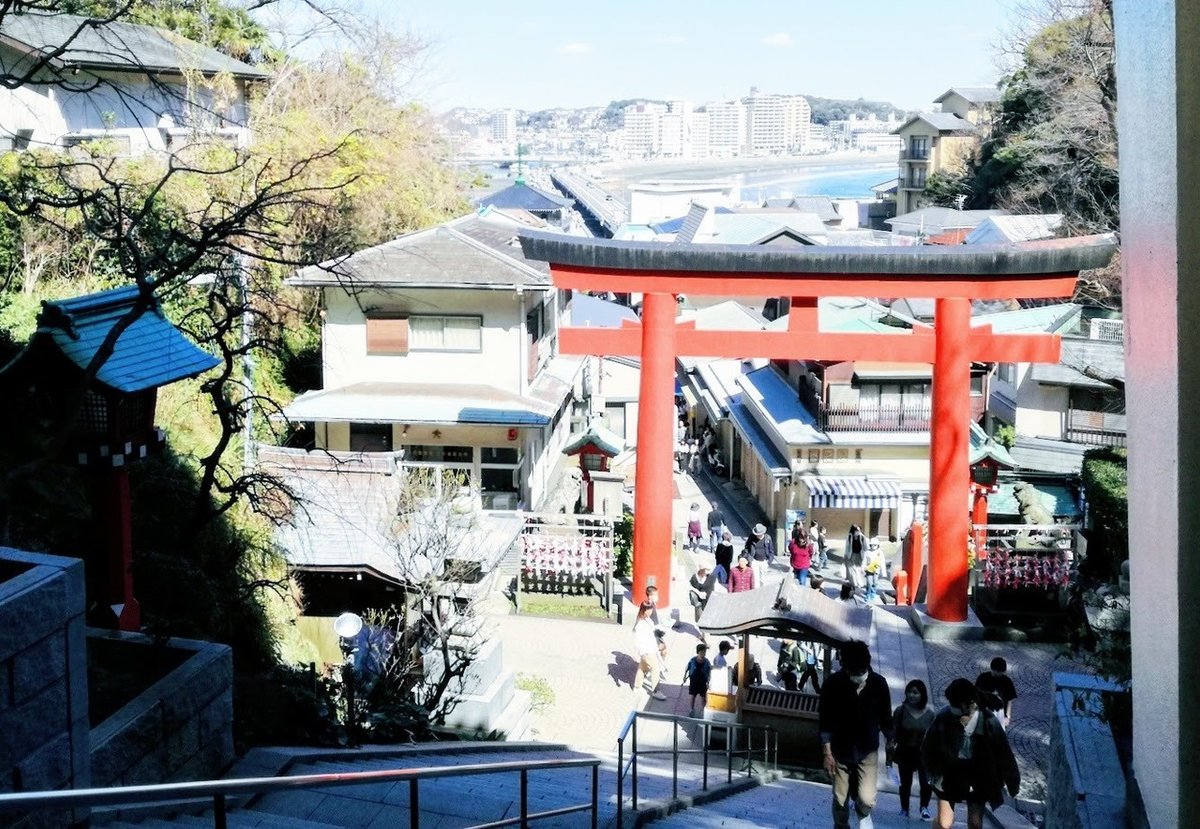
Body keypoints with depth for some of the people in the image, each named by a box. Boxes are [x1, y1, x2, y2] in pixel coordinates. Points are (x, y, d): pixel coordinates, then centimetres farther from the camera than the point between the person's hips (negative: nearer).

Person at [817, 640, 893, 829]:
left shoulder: (879, 683, -11)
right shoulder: (833, 684, -15)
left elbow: (885, 718, 3)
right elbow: (824, 721, -8)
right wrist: (827, 752, -10)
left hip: (868, 751, 0)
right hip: (840, 751, 0)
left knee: (867, 799, -9)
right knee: (840, 800, 7)